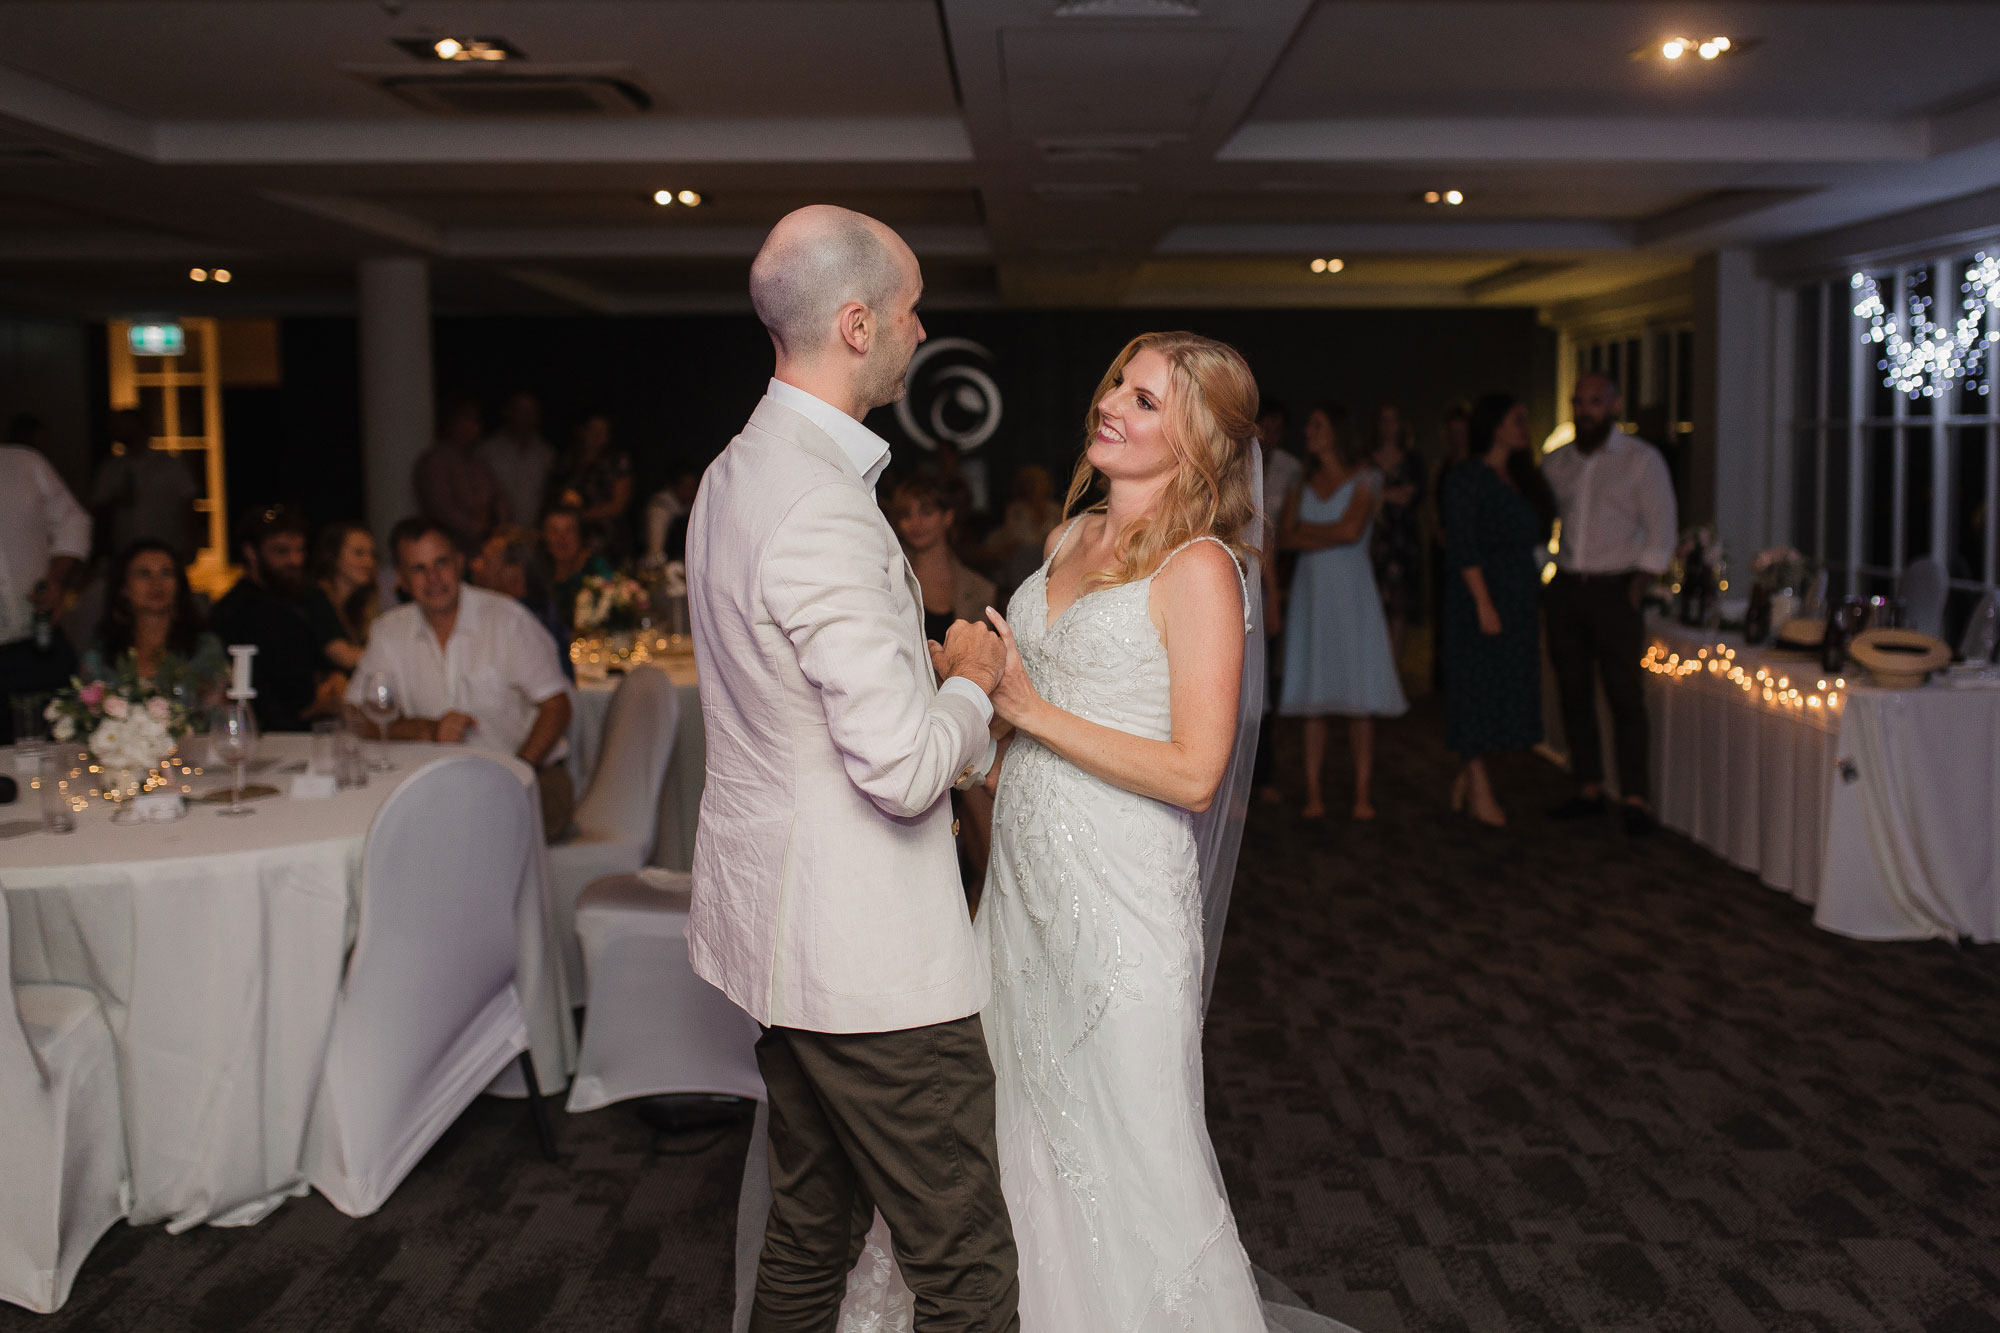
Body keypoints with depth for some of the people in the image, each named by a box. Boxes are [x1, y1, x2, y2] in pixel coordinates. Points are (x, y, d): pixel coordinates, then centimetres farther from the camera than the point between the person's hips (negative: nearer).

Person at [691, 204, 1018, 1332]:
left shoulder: (737, 473, 10)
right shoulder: (824, 511, -23)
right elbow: (904, 770, -25)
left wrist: (932, 672, 14)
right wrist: (971, 687, -6)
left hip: (786, 931, 10)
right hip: (870, 956, -10)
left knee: (812, 1226, 21)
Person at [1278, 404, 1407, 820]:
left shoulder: (1364, 479, 2)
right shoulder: (1304, 483, 15)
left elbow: (1352, 529, -13)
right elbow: (1284, 538, 5)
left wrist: (1306, 530, -1)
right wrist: (1330, 536, -7)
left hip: (1351, 592, -3)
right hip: (1310, 593, 3)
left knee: (1359, 695, -6)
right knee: (1312, 695, -1)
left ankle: (1363, 794, -3)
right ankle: (1313, 794, 1)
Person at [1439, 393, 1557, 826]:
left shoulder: (1523, 479, 16)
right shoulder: (1467, 478, -7)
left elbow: (1537, 533, 14)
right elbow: (1463, 547, -14)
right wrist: (1484, 603, -18)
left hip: (1520, 599, 8)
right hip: (1480, 594, -8)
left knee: (1507, 689, 7)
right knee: (1477, 688, -3)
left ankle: (1466, 777, 17)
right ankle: (1479, 790, 3)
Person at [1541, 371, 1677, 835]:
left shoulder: (1642, 460, -2)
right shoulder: (1556, 463, 11)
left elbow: (1660, 535, -3)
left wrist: (1635, 592, -9)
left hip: (1613, 589, -5)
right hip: (1565, 588, 5)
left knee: (1625, 696, -6)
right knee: (1573, 693, 6)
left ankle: (1636, 800, -2)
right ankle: (1589, 791, 14)